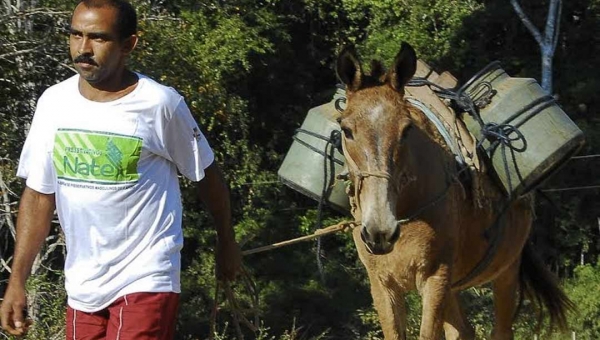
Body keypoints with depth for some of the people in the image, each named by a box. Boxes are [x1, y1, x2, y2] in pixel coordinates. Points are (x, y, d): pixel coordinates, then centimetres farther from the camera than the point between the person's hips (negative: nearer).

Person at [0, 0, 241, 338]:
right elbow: (39, 195, 6)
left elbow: (206, 174, 3)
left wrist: (226, 242, 14)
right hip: (82, 285, 5)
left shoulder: (161, 104, -12)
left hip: (145, 280, -5)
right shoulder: (54, 103, 0)